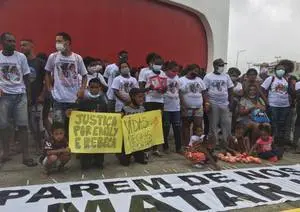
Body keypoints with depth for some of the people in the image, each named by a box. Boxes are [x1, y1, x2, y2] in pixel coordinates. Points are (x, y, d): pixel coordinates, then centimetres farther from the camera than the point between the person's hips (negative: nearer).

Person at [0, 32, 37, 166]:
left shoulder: (21, 57, 2)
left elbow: (26, 77, 7)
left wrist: (28, 95, 6)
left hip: (20, 94, 0)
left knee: (23, 125, -2)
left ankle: (26, 156, 2)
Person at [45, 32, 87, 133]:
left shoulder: (77, 58, -1)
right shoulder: (53, 57, 0)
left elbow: (84, 75, 8)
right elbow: (48, 73, 14)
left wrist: (82, 89, -6)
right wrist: (49, 88, 5)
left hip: (74, 99, 1)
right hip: (59, 99, 0)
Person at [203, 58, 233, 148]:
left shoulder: (226, 76, 9)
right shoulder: (208, 76, -3)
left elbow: (230, 90, 13)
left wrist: (230, 102, 7)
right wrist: (206, 103, -11)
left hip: (225, 104, 4)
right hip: (213, 104, -4)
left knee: (227, 123, 3)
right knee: (213, 124, 4)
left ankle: (227, 142, 15)